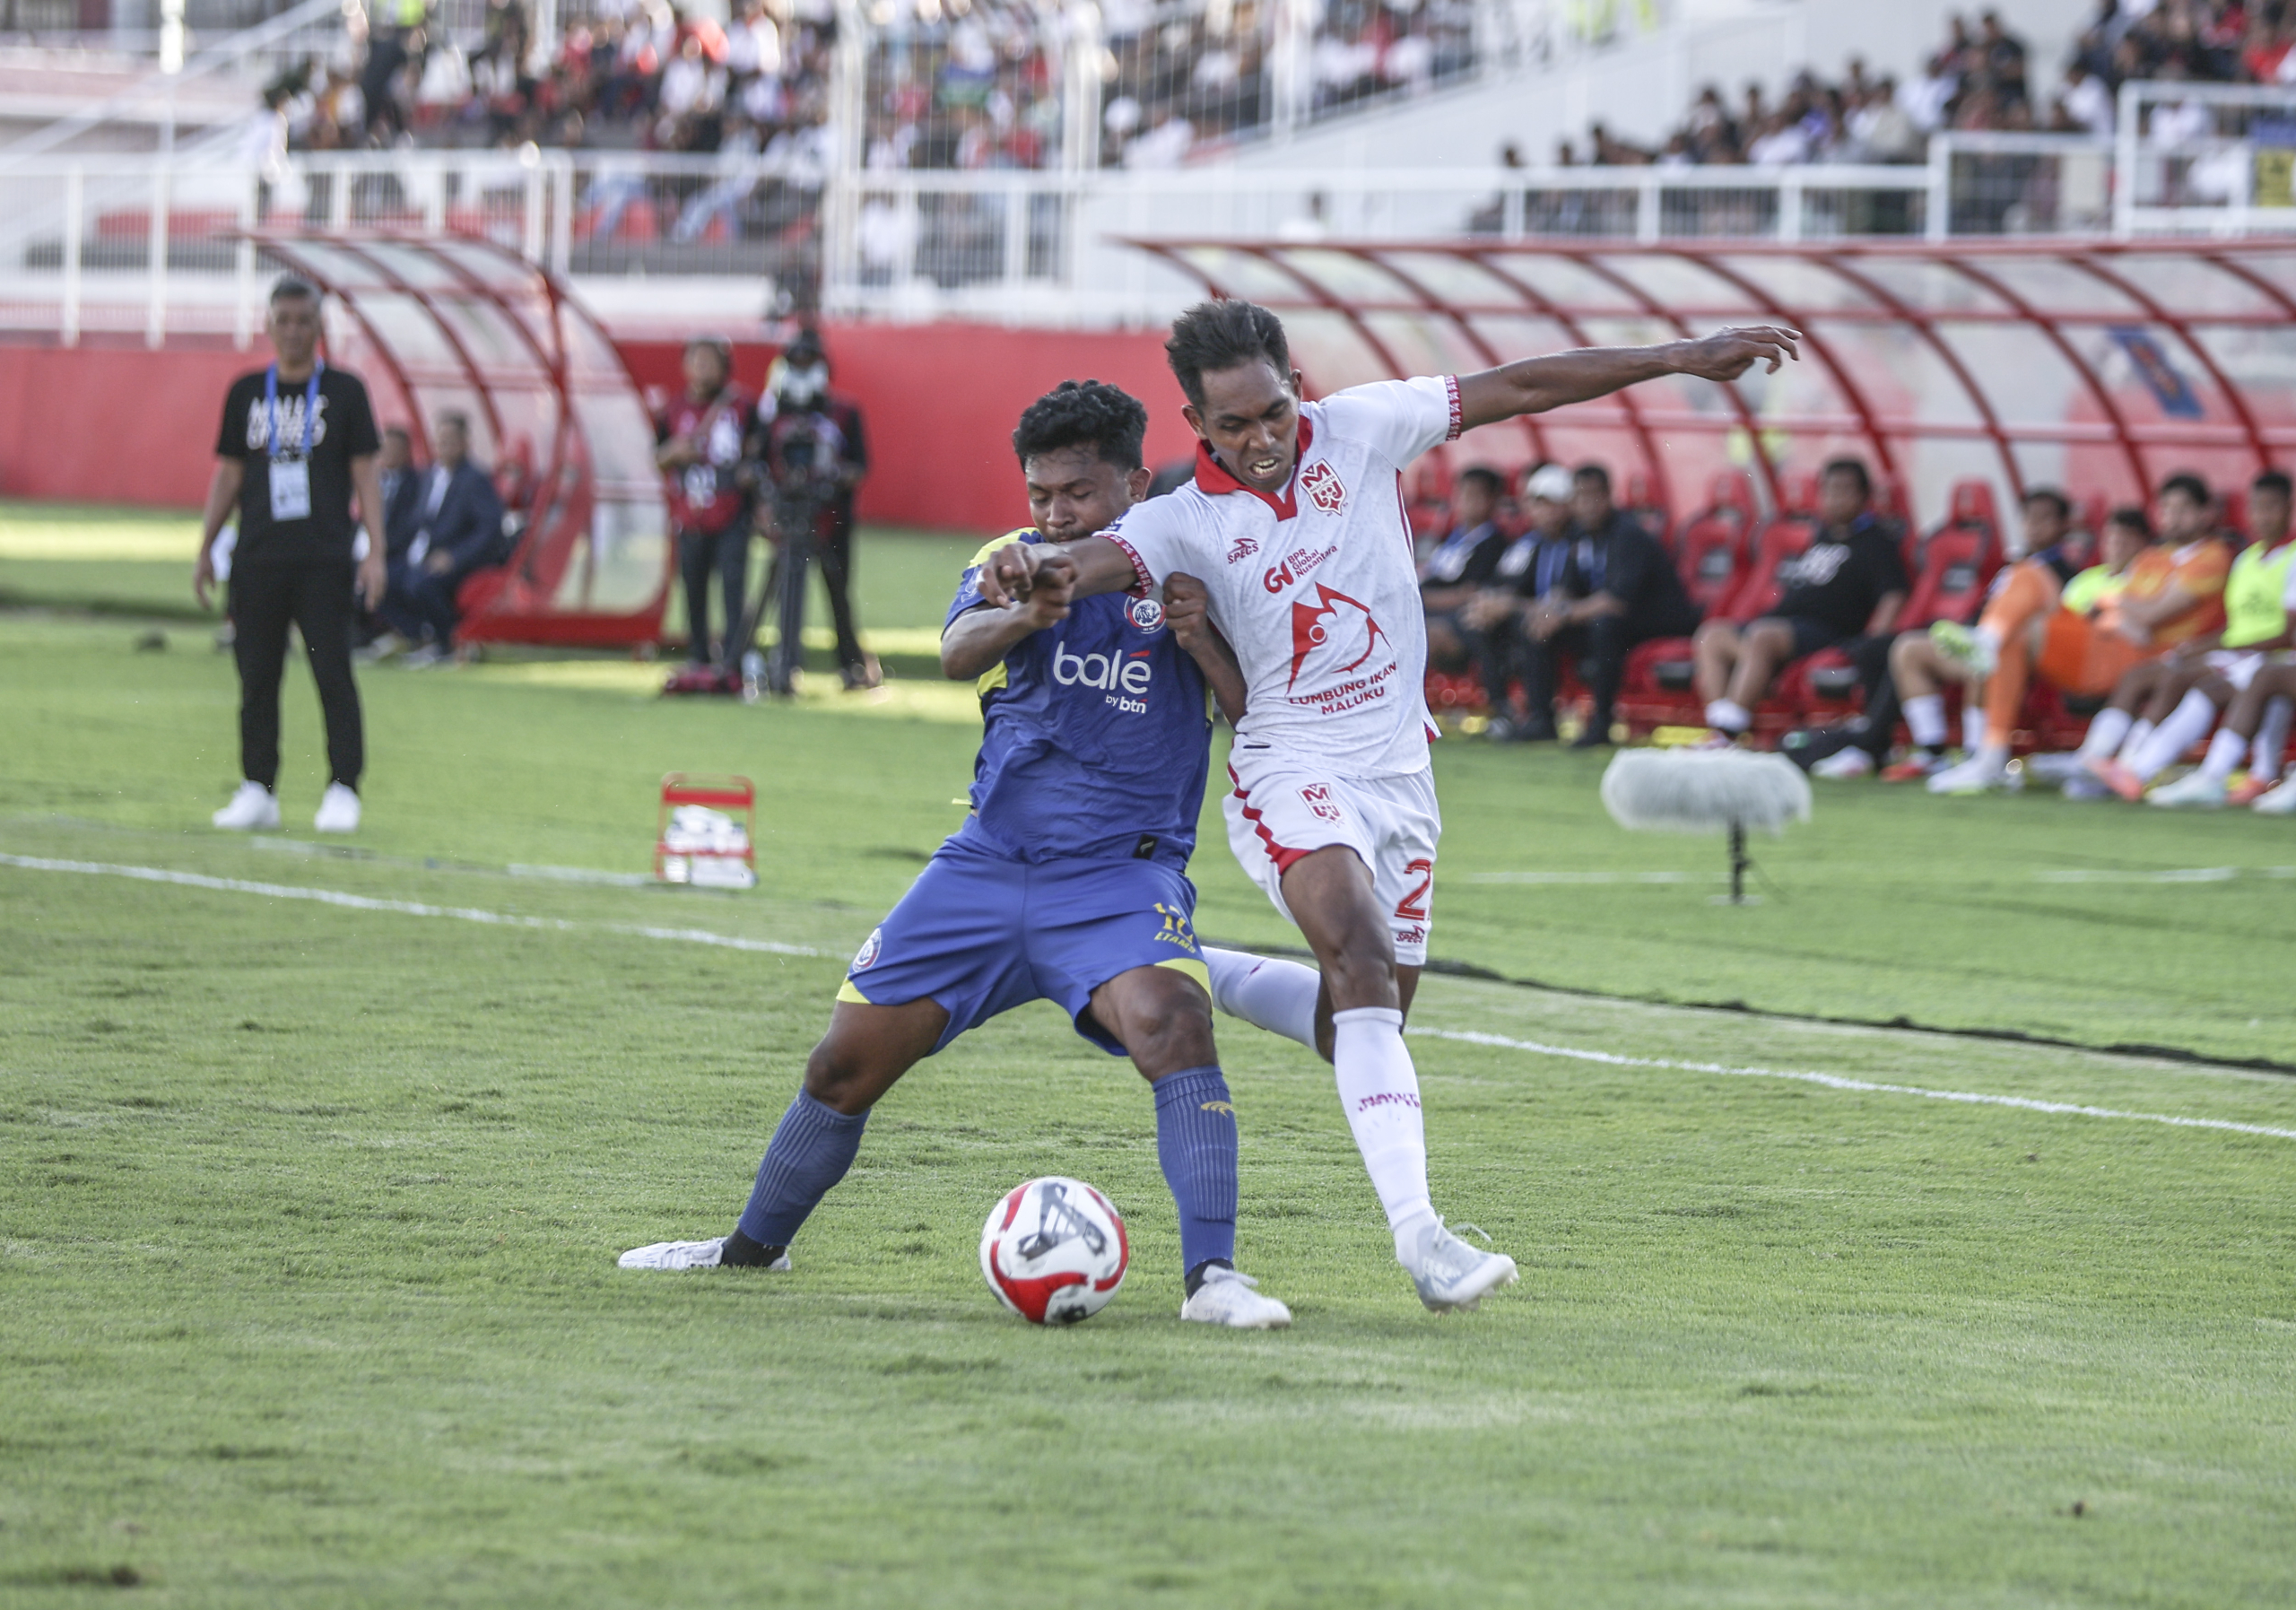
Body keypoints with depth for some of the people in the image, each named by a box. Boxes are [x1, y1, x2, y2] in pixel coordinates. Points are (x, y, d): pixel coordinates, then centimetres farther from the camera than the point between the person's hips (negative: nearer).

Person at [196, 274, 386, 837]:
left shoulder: (344, 390, 4)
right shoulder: (247, 392, 12)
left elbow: (366, 474, 2)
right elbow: (229, 475, 16)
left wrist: (375, 552, -6)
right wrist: (205, 550, 11)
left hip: (325, 559, -3)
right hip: (258, 558, 3)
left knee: (334, 674, -7)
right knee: (256, 675, 3)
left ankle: (342, 790, -3)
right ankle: (257, 791, 9)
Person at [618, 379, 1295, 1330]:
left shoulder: (1188, 570, 1)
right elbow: (957, 652, -17)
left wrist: (1203, 641, -23)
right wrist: (1026, 615, -39)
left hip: (1121, 871, -3)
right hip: (989, 860, 3)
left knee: (1172, 1020, -32)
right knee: (846, 1062, 6)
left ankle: (1211, 1275, -34)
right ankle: (754, 1247, 29)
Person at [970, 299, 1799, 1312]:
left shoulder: (1360, 431, -2)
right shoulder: (1183, 522, -10)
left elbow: (1520, 387, 0)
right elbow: (1095, 561, -30)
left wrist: (1682, 357, 0)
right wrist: (1036, 569, -55)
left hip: (1400, 774, 5)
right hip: (1291, 774, -5)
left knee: (1357, 1030, 10)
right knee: (1367, 965, -29)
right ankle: (1417, 1234, -38)